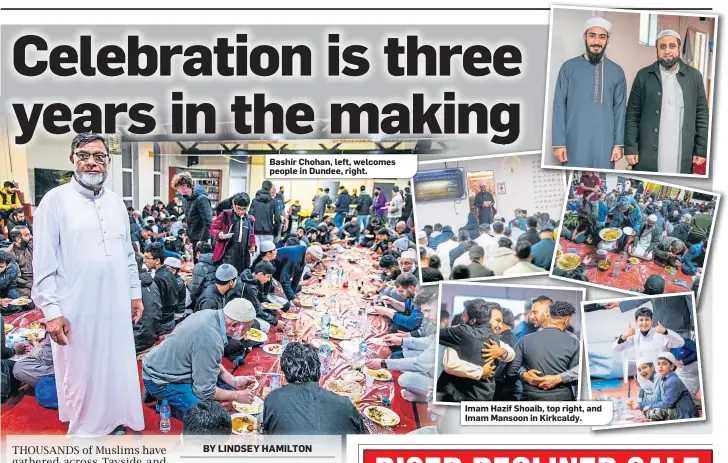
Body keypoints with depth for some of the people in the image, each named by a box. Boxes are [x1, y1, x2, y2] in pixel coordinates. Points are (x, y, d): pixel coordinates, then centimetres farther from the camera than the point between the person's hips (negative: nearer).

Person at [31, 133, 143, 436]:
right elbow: (43, 262, -9)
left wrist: (135, 292, 15)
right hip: (77, 309, -5)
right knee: (81, 373, 8)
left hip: (116, 305, 5)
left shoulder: (116, 202, 10)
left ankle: (114, 419, 31)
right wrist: (51, 310, -13)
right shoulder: (55, 200, -7)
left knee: (116, 367, 13)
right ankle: (85, 428, 25)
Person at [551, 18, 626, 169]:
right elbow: (559, 106, -1)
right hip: (575, 142, -1)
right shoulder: (569, 67, 1)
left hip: (605, 143, 2)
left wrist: (619, 143, -1)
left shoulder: (617, 71, 7)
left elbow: (620, 109, 6)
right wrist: (559, 142, -7)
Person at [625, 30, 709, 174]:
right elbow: (632, 114, 2)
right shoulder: (643, 75, 4)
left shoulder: (694, 76, 7)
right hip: (647, 155, -1)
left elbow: (702, 115, 8)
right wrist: (630, 148, -4)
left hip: (682, 156, 1)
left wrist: (701, 150, 2)